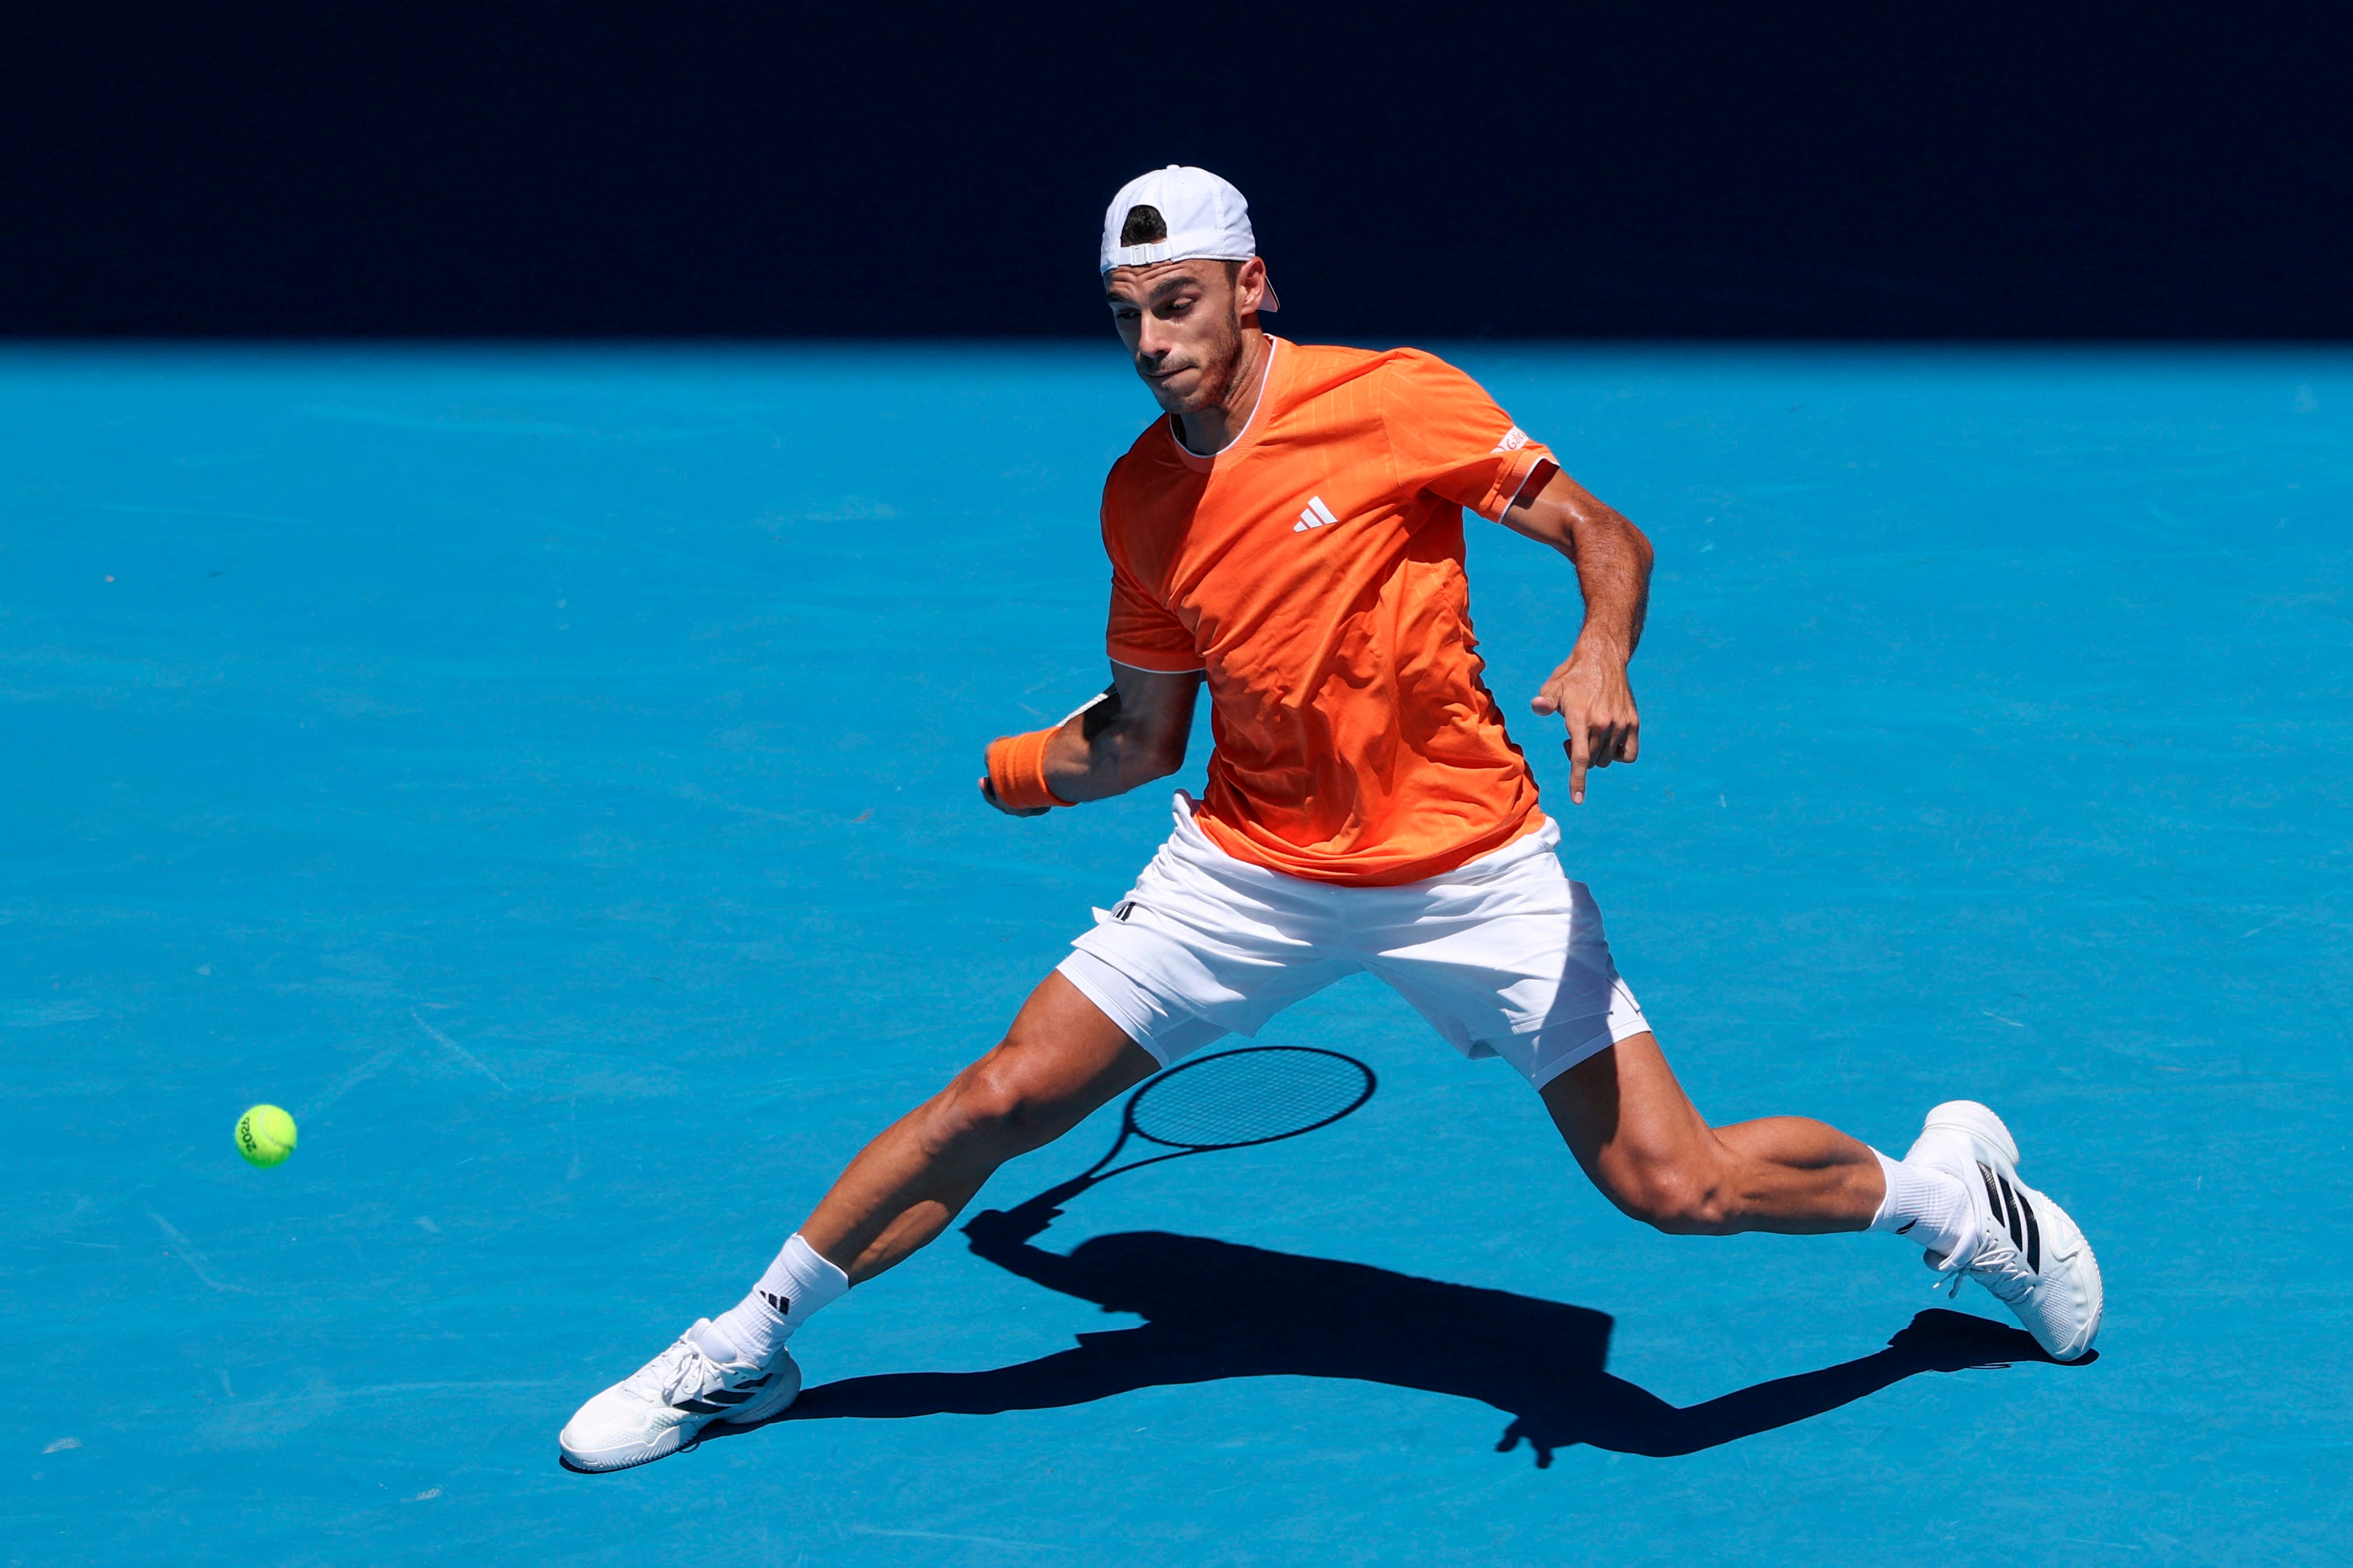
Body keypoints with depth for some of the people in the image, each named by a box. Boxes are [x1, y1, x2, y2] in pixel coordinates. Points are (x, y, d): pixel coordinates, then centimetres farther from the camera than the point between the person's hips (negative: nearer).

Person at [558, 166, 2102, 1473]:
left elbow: (1606, 533, -10)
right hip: (1251, 868, 4)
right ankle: (748, 1346, 16)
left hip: (1469, 867, -3)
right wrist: (1046, 765, 1)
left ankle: (1944, 1185, 20)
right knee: (1001, 1100, -3)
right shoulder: (1139, 499, 1)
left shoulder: (1396, 399, -12)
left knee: (1680, 1187, -10)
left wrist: (1604, 658, -27)